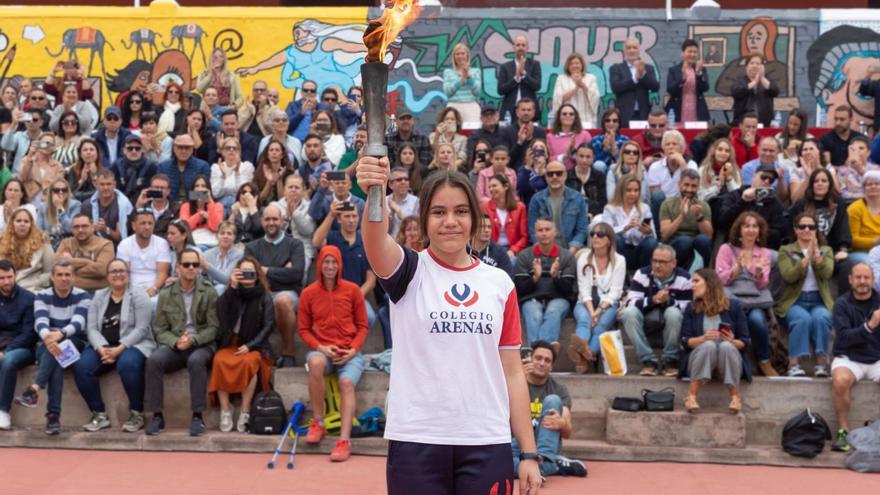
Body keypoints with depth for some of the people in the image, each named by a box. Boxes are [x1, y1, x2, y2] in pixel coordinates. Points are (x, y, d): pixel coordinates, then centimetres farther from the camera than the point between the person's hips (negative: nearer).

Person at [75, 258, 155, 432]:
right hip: (103, 346, 4)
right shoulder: (99, 296, 13)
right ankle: (99, 415, -15)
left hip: (133, 345, -4)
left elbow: (141, 328, -10)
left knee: (127, 364, -38)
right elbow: (92, 328, 4)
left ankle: (136, 414, -20)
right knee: (81, 366, -25)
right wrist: (102, 348, -16)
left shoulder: (138, 295, 0)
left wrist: (119, 349, -21)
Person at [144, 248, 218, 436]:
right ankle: (157, 416, -21)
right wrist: (176, 342, -14)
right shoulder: (166, 294, 8)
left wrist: (192, 340, -17)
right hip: (174, 345, 2)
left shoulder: (209, 292, 3)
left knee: (196, 361, -37)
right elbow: (160, 329, 6)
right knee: (153, 360, -29)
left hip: (201, 345, -2)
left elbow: (214, 327, -2)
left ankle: (197, 417, -27)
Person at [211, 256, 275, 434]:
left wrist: (249, 346, -12)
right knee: (219, 360, -30)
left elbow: (268, 326, 0)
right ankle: (225, 410, -26)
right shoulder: (231, 294, 14)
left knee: (249, 362, -35)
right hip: (230, 344, 2)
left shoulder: (264, 297, 7)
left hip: (253, 346, -2)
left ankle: (245, 412, -29)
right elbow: (221, 311, -6)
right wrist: (232, 287, -15)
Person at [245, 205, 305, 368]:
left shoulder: (294, 244, 14)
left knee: (283, 300, -38)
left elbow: (296, 273, -4)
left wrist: (266, 271, 1)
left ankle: (288, 353, -24)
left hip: (288, 294, -2)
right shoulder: (252, 247, 21)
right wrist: (282, 271, -2)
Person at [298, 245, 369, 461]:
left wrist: (353, 350, -8)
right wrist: (321, 348, -9)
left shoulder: (353, 290, 4)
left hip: (350, 352, 0)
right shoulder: (308, 293, 5)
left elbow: (362, 326, 7)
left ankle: (344, 440, -35)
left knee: (347, 382, -30)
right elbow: (304, 329, 8)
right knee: (316, 362, -35)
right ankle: (318, 423, -21)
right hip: (322, 350, 0)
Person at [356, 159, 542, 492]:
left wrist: (528, 452, 5)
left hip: (487, 444, 2)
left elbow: (512, 372, 10)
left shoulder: (500, 283, 9)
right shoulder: (409, 272, 1)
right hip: (416, 442, -2)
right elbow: (376, 244, -23)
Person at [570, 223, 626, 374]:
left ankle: (588, 355, -55)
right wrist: (591, 310, -18)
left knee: (602, 322, -32)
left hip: (608, 304, 0)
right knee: (584, 319, -33)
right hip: (586, 302, 0)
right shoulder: (584, 258, 7)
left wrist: (599, 310, -20)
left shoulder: (619, 260, 4)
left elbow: (614, 292, -4)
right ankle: (582, 349, -64)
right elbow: (584, 289, -1)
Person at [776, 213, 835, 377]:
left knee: (821, 318, -33)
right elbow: (788, 276, -8)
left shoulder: (826, 250, 17)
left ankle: (821, 363, -30)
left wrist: (816, 253, -13)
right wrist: (807, 257, -13)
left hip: (819, 300, 2)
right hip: (795, 300, -2)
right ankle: (794, 364, -33)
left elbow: (827, 273, -3)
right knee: (802, 318, -34)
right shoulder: (786, 251, 10)